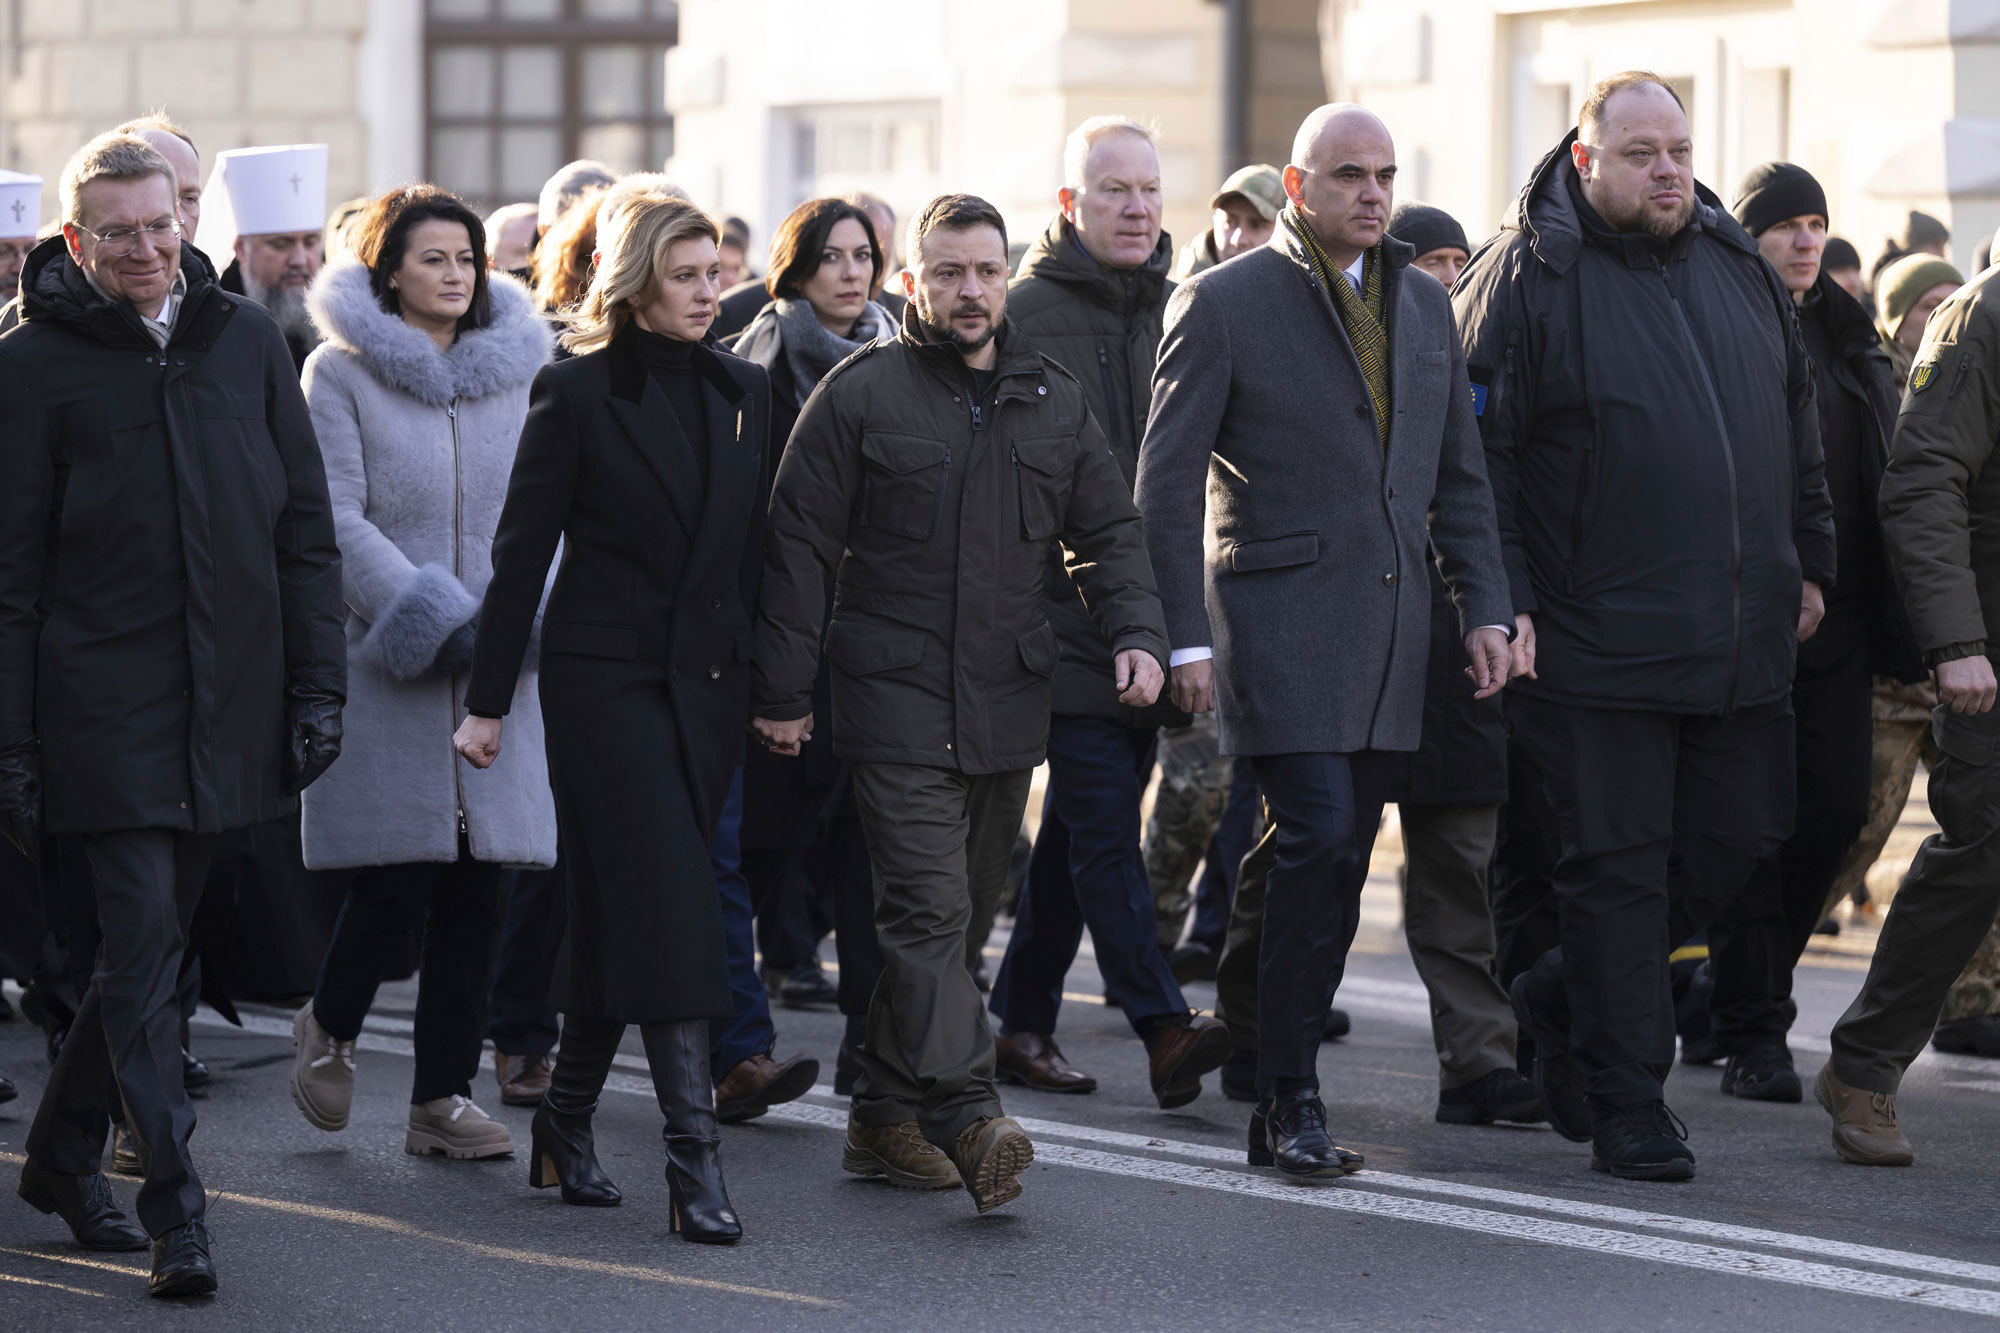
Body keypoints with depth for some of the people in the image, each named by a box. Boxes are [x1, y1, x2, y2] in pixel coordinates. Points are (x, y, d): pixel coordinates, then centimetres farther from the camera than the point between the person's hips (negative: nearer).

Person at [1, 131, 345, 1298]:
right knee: (144, 949, -10)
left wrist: (318, 684, 5)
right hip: (105, 706, -4)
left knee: (154, 944, 13)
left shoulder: (245, 340, 7)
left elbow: (305, 528, 11)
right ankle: (176, 1206, -10)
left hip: (229, 704, 4)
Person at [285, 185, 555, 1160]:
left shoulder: (518, 366, 12)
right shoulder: (340, 373, -1)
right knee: (397, 877, -7)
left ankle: (443, 1096, 10)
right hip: (387, 664, -4)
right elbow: (337, 520, -7)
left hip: (497, 666, 4)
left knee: (481, 881, 1)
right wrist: (435, 623, -15)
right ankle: (328, 1027, 22)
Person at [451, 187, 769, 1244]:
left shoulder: (743, 393, 10)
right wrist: (487, 699, -5)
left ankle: (567, 1124, 23)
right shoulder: (577, 393, -5)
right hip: (604, 673, -5)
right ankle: (694, 1159, -16)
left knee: (616, 910, 11)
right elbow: (522, 551, -4)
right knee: (668, 906, -13)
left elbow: (759, 549, 13)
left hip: (707, 679, 5)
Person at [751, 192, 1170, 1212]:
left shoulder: (1053, 400, 12)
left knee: (948, 911, 10)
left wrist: (1136, 631, 0)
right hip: (897, 701, -5)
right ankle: (969, 1123, -22)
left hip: (1010, 706, 5)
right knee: (929, 909, -13)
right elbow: (800, 545, -1)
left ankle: (886, 1115, 19)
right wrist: (782, 691, -4)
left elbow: (1108, 532, 18)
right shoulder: (861, 393, -2)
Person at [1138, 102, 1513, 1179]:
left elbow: (1457, 476, 20)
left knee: (1338, 860, 5)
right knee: (1319, 839, -15)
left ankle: (1277, 1077, 11)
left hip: (1387, 625, 6)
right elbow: (1168, 484, -4)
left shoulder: (1424, 304, 15)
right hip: (1280, 615, -6)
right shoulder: (1222, 303, -3)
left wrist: (1484, 607, 10)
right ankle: (1288, 1101, -9)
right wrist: (1186, 637, -11)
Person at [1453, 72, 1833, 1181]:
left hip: (1741, 640, 6)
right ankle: (1626, 1107, 6)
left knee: (1735, 841, 10)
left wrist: (1806, 562, 19)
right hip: (1598, 640, -6)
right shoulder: (1525, 278, -7)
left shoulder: (1740, 267, 12)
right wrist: (1503, 598, -13)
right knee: (1616, 862, -2)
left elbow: (1796, 423, 22)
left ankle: (1567, 997, 29)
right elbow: (1474, 451, -9)